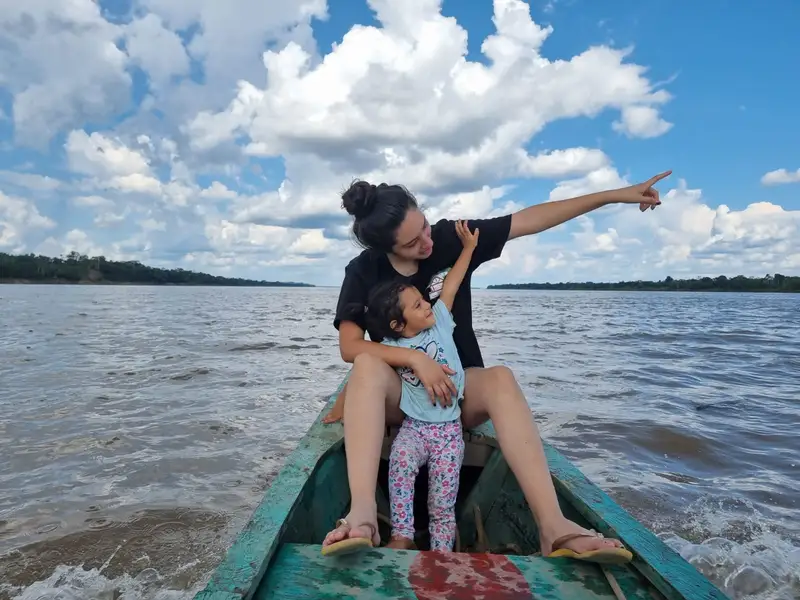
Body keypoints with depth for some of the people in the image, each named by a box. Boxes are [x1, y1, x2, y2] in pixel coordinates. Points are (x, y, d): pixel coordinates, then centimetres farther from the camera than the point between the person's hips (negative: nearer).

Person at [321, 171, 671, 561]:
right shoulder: (363, 272, -9)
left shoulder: (451, 239, -7)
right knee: (367, 366, -35)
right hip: (398, 392, -1)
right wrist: (414, 358, -31)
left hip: (459, 386, 1)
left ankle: (553, 528, -44)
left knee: (500, 379, -34)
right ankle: (362, 516, -49)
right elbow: (350, 347, -17)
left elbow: (530, 220, -6)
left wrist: (614, 195, -5)